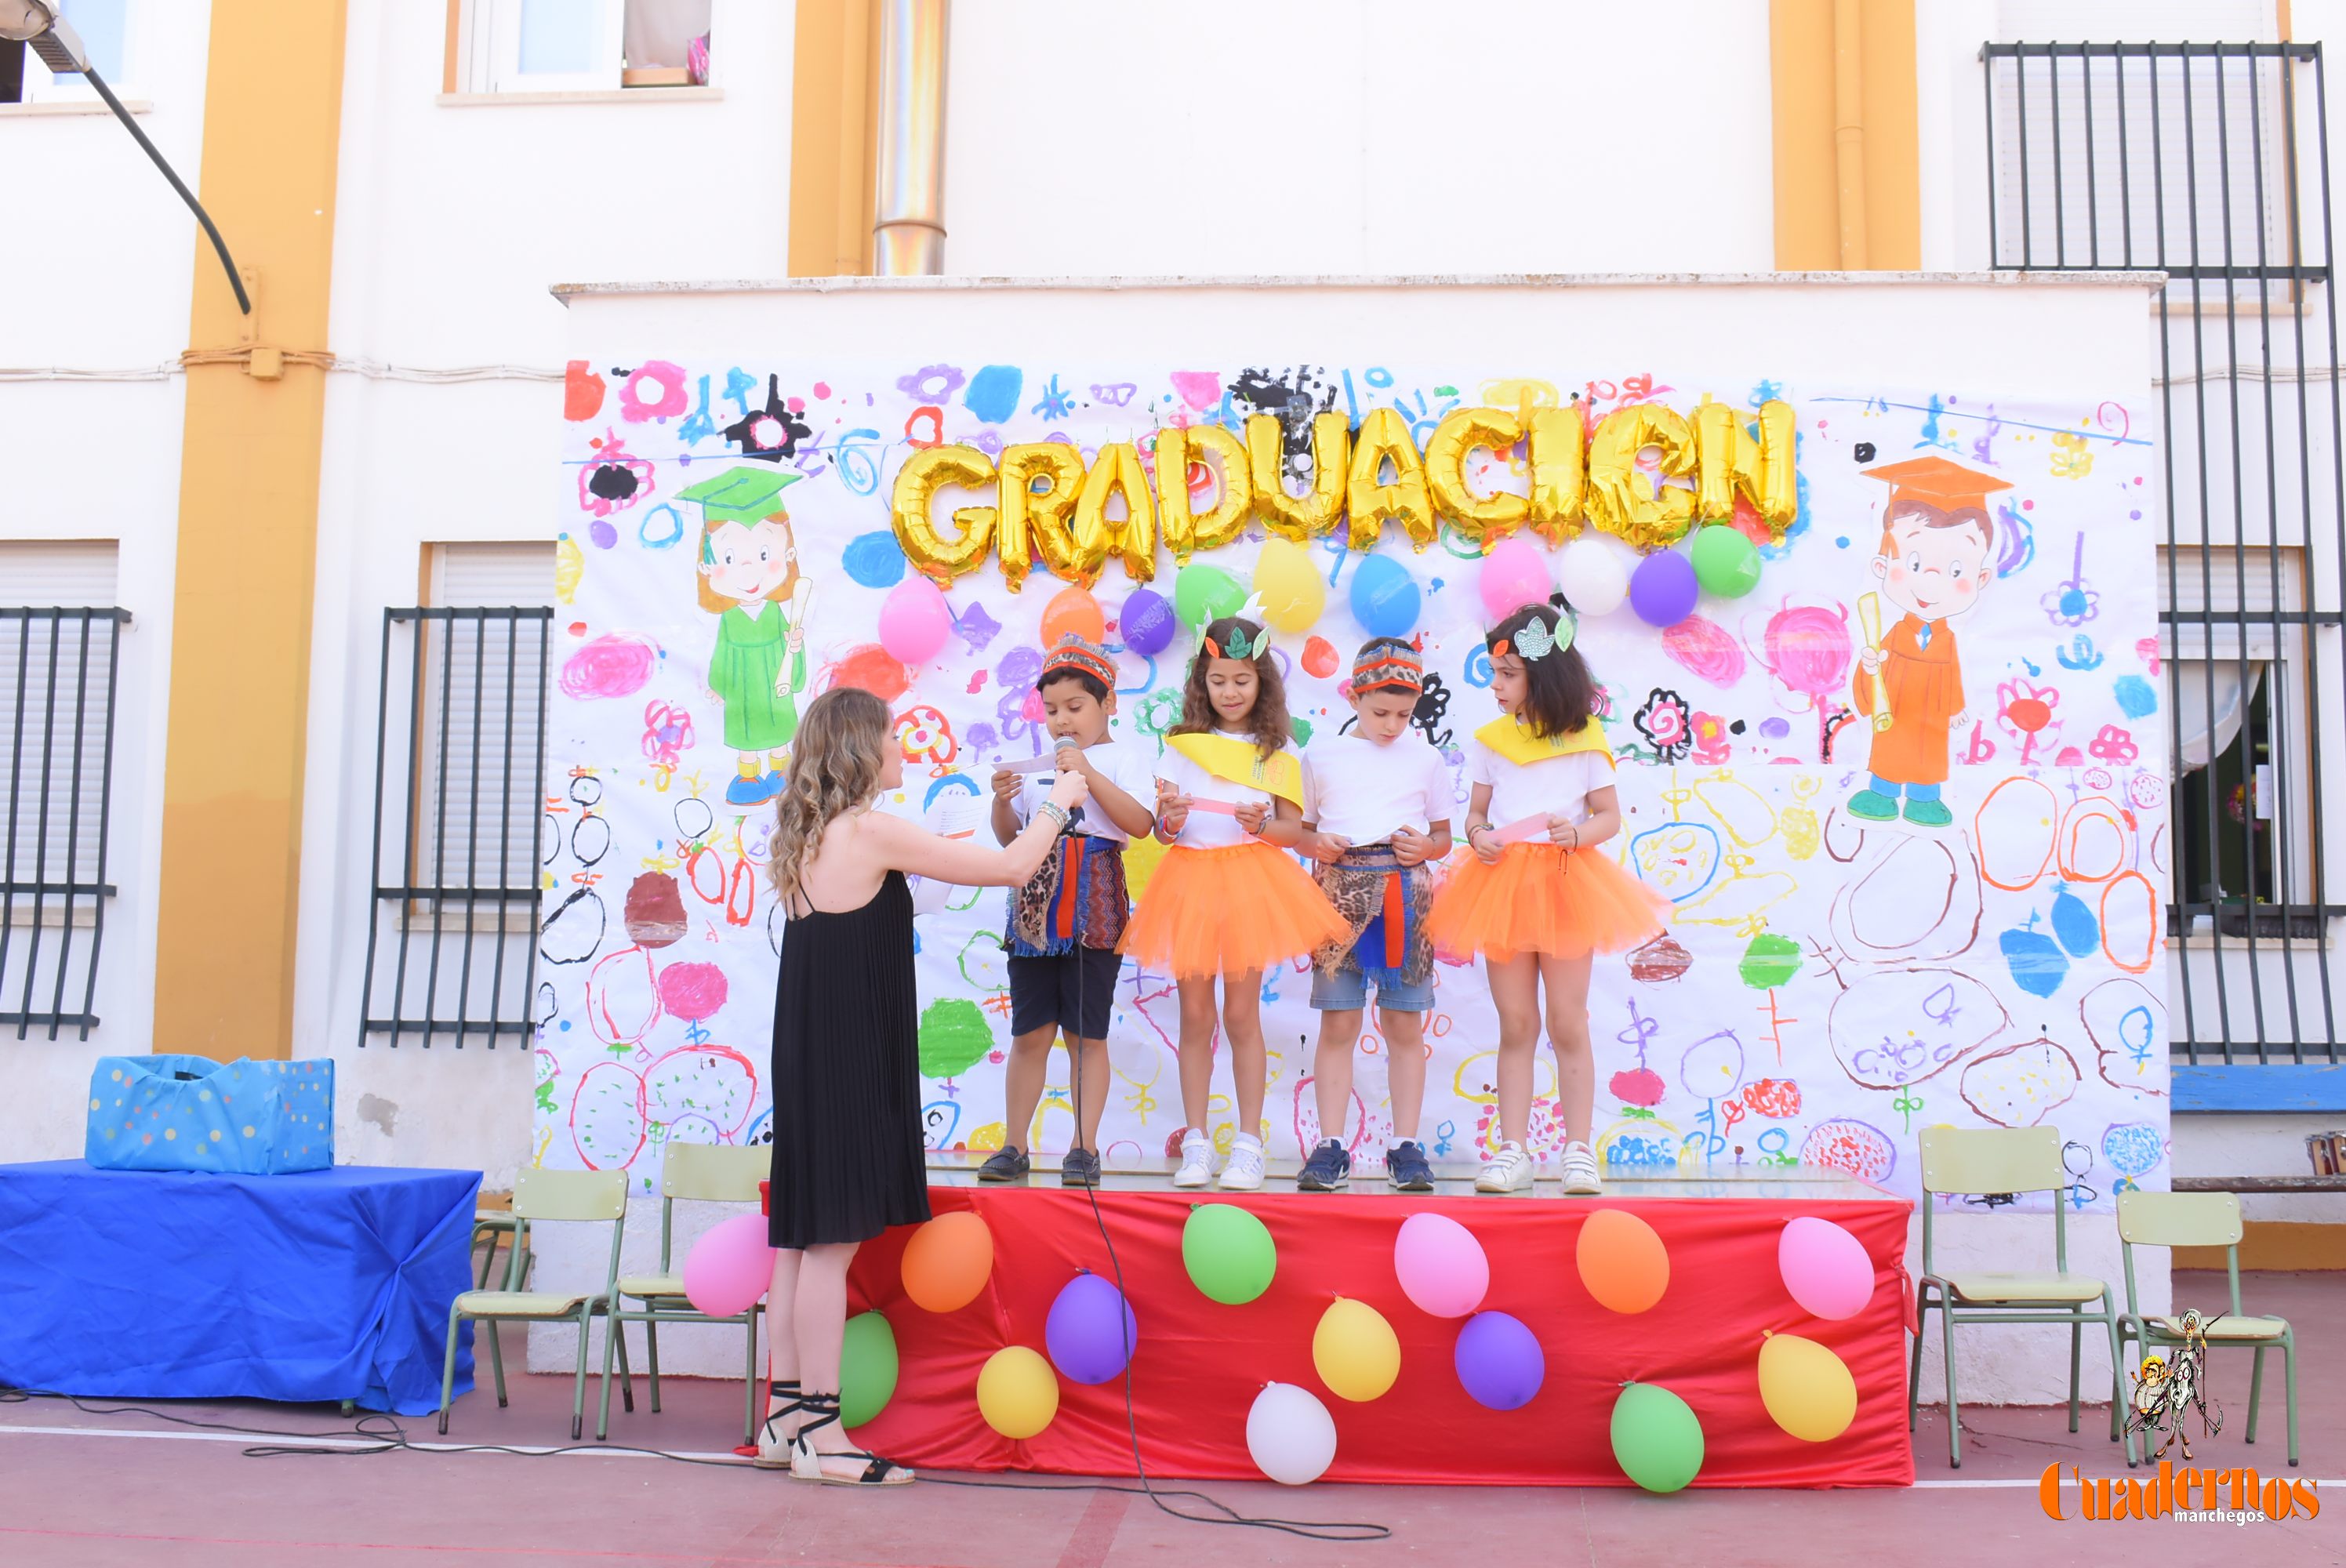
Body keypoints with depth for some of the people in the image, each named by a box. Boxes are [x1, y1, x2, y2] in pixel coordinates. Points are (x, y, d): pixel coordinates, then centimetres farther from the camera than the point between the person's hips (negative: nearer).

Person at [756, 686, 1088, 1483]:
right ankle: (819, 1433, 2)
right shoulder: (871, 831, -15)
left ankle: (785, 1419, 19)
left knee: (802, 1238, 12)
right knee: (833, 1242, -4)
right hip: (850, 1060, -9)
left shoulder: (806, 835, 11)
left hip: (810, 1055, 9)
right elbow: (1013, 867, -14)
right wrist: (1061, 801, 5)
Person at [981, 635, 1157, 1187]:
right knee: (1029, 1032, 5)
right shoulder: (1035, 764, 15)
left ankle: (1085, 1147, 10)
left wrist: (1088, 773, -17)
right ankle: (1014, 1146, 12)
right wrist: (1003, 800, -3)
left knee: (1087, 1034, 2)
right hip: (1034, 907, 4)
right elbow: (1008, 836, 17)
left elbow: (1141, 824, -13)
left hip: (1094, 909, -4)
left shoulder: (1122, 759, 2)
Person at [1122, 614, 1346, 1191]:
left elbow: (1294, 827, 4)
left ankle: (1248, 1144, 9)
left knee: (1241, 1014, 1)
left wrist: (1263, 824, -16)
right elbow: (1161, 824, 5)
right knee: (1195, 1016, 4)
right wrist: (1169, 819, -17)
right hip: (1191, 880, 1)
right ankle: (1196, 1143, 10)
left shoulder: (1278, 751, 5)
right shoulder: (1182, 745, 8)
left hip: (1251, 879, -1)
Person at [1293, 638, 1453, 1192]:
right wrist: (1316, 844, -8)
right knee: (1338, 1022, -2)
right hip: (1341, 891, -1)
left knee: (1405, 1024, 3)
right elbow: (1302, 827, 14)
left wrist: (1426, 847, -6)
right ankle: (1331, 1146, 3)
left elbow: (1443, 836, 16)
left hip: (1406, 895, 1)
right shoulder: (1321, 756, 9)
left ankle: (1405, 1146, 9)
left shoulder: (1426, 760, 10)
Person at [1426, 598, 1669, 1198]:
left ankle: (1578, 1151, 10)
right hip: (1502, 883, 2)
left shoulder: (1584, 743, -1)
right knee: (1516, 1025, 5)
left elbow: (1610, 815, 2)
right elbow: (1477, 811, 11)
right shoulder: (1489, 742, 7)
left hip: (1567, 885, -2)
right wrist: (1477, 835, -11)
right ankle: (1512, 1152, 10)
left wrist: (1577, 833, -18)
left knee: (1568, 1025, 2)